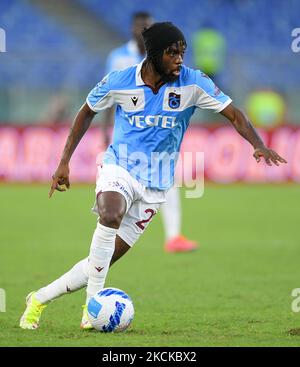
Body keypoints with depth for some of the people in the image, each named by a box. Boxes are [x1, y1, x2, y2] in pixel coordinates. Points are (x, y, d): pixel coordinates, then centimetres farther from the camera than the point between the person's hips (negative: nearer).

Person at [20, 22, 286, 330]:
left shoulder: (193, 83, -10)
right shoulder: (119, 82, -9)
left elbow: (233, 114, -9)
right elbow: (87, 112, 9)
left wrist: (258, 145, -28)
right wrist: (64, 162, 7)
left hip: (154, 185, 2)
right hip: (118, 167, -2)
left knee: (103, 261, 0)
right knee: (111, 214, -36)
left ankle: (39, 300, 18)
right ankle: (92, 305, -27)